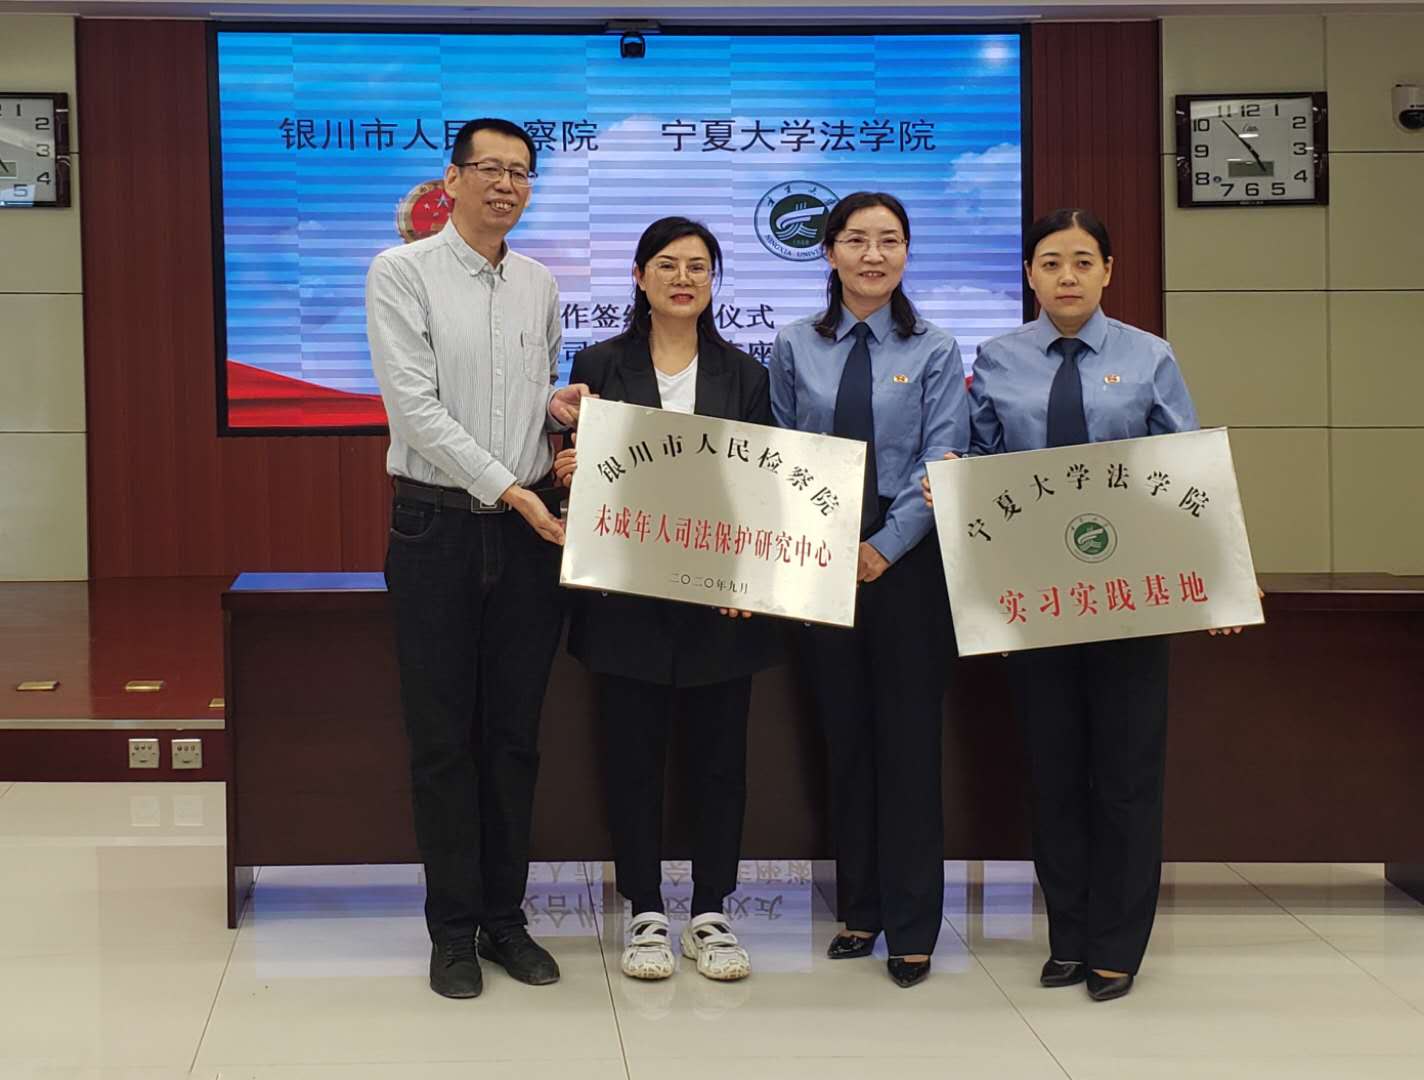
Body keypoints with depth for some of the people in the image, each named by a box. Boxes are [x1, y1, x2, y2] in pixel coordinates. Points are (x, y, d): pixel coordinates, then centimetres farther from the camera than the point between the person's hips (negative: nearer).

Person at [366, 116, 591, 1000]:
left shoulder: (540, 283, 10)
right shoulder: (402, 273, -6)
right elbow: (417, 408, -13)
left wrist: (558, 405, -1)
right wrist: (511, 492, -17)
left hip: (531, 525, 4)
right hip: (439, 522, -4)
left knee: (515, 732, 9)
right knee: (443, 737, 3)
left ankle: (506, 916, 20)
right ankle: (454, 927, 13)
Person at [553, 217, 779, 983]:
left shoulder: (742, 374, 8)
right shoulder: (600, 366, 5)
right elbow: (576, 464, 7)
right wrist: (568, 470, -17)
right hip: (628, 597, -1)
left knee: (719, 755, 5)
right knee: (634, 754, 3)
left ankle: (710, 915, 16)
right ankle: (645, 914, 15)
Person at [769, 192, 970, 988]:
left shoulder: (935, 353, 0)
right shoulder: (797, 349, 6)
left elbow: (941, 464, -6)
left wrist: (885, 548, -15)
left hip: (907, 562, -2)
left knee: (910, 740, 0)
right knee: (845, 737, 9)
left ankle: (912, 928, 9)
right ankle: (859, 909, 20)